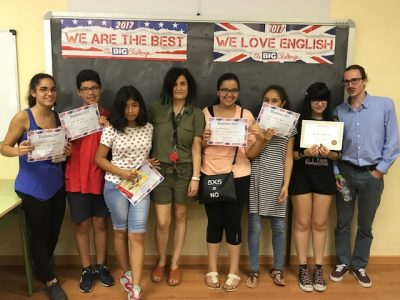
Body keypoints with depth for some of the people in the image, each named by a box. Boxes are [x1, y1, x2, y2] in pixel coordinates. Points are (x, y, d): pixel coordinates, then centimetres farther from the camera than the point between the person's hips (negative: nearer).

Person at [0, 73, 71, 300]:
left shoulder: (59, 117, 3)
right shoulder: (23, 117, -12)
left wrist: (67, 151, -9)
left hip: (57, 185, 5)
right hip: (33, 187, -5)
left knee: (54, 233, 18)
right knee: (39, 235, 7)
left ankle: (43, 268, 45)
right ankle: (51, 281, 26)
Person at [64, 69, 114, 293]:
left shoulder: (108, 117, 3)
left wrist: (107, 126, -16)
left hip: (101, 179, 1)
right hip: (77, 180, -1)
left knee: (100, 224, 11)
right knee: (82, 225, 8)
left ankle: (101, 267, 27)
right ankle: (86, 270, 23)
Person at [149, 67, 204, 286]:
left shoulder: (196, 114, 0)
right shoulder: (156, 109, 0)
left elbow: (196, 148, -2)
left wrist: (195, 177, -6)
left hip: (184, 171, 1)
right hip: (160, 171, 0)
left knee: (180, 217, 10)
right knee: (162, 222, -1)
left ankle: (175, 264, 27)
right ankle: (161, 261, 25)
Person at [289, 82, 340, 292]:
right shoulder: (298, 122, -2)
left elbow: (339, 154, 7)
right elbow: (289, 153, -4)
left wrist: (329, 154, -14)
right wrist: (304, 153, -22)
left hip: (324, 176, 3)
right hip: (301, 175, -2)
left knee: (320, 223, 8)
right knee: (302, 223, 4)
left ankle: (318, 269, 19)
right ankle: (303, 269, 16)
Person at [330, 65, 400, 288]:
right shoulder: (339, 111, 2)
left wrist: (380, 170, -7)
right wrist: (335, 173, -1)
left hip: (372, 174, -1)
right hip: (346, 172, 2)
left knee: (365, 225, 11)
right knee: (343, 222, 10)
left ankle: (359, 265, 28)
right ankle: (343, 262, 28)